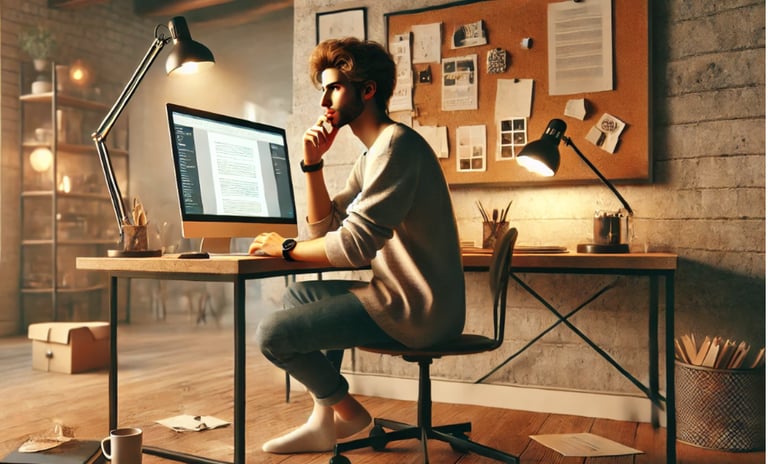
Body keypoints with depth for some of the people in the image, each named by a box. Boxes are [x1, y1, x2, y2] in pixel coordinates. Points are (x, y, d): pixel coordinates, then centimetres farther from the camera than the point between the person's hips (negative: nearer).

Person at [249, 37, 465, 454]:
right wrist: (312, 163, 4)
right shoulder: (371, 155, 16)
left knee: (271, 333, -11)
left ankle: (347, 411, 14)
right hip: (404, 295, 11)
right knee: (298, 296, 24)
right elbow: (325, 229, 15)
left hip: (416, 310, -11)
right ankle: (325, 418, 19)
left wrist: (285, 247, -9)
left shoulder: (396, 144, -16)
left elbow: (355, 244, -24)